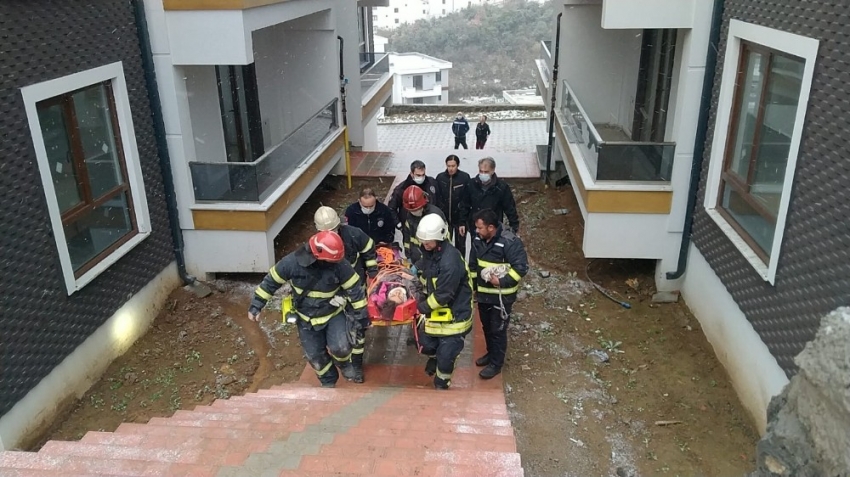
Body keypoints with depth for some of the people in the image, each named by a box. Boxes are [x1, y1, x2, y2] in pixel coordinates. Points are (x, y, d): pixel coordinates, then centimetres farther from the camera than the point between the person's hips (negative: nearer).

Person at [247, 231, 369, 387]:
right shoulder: (291, 262, -26)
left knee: (340, 348, -19)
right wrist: (256, 305, -6)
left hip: (334, 314, -1)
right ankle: (328, 381, 39)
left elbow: (355, 288, -16)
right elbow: (271, 282, -11)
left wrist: (361, 314, -10)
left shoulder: (339, 264, -27)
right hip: (306, 318, 1)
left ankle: (344, 363, 18)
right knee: (315, 356, 9)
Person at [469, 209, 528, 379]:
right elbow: (473, 265, 10)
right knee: (486, 326, 21)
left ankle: (496, 363, 21)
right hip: (483, 293, 7)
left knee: (498, 330, 5)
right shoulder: (478, 240, -3)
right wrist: (472, 288, 13)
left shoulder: (510, 242, -24)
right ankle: (491, 353, 42)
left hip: (502, 296, -7)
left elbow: (521, 267, -20)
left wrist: (502, 281, -26)